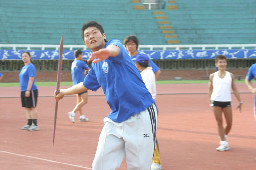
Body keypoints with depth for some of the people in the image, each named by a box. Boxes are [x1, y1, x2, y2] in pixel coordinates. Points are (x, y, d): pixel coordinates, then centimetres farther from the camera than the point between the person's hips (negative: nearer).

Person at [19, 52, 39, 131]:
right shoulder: (23, 68, 18)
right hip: (23, 91, 9)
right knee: (27, 108, 9)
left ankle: (35, 125, -6)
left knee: (32, 108, -8)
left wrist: (28, 90, -23)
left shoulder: (30, 67, -10)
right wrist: (22, 91, 20)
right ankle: (29, 124, 13)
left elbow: (31, 79, -18)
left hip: (31, 90, -9)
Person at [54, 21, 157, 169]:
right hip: (115, 120, 7)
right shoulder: (96, 64, 18)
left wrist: (107, 52, -57)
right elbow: (85, 85, 39)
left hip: (140, 117, -7)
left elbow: (115, 49, -33)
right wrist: (64, 92, 52)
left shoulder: (115, 43, -5)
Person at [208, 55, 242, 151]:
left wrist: (240, 102, 8)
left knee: (229, 123, 3)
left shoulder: (230, 76, 7)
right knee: (219, 123, -1)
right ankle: (224, 143, 4)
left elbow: (234, 89, 11)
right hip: (216, 101, -1)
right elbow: (210, 89, 11)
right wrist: (210, 101, 4)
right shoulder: (213, 76, 6)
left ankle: (224, 136, 30)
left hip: (227, 102, 1)